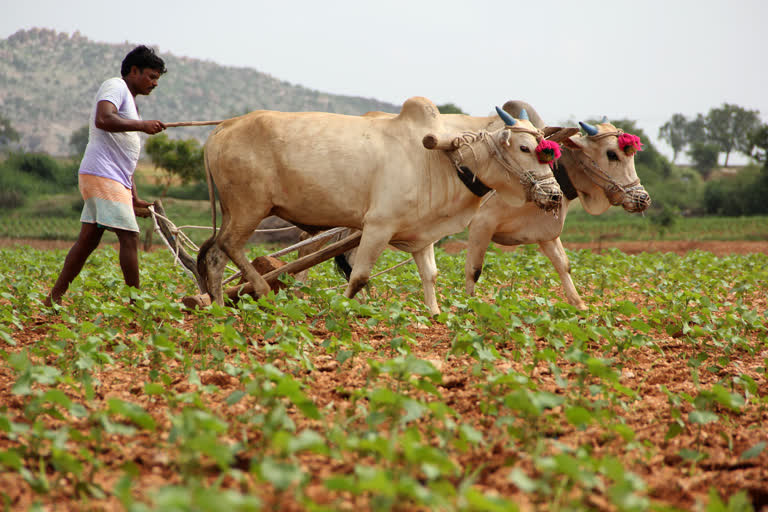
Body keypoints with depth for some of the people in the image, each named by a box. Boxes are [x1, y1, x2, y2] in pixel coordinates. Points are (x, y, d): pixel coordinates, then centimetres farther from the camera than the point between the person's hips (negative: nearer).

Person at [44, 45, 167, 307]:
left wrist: (134, 199, 21)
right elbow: (103, 119, -24)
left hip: (116, 178, 10)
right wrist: (142, 125, -20)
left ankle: (54, 299, 12)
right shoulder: (115, 86, -3)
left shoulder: (129, 101, 26)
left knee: (89, 239, 9)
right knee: (129, 237, -10)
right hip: (102, 175, -10)